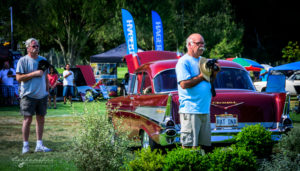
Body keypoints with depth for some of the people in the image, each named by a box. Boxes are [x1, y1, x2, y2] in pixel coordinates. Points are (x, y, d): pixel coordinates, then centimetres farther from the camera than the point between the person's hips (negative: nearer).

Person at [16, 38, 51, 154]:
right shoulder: (23, 61, -4)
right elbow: (19, 78, -12)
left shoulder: (43, 60, 14)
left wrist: (47, 91, 16)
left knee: (41, 119, 6)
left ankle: (39, 145, 11)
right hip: (28, 95, -5)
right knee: (28, 119, -5)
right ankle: (25, 145, 1)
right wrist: (34, 73, -17)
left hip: (42, 95, 5)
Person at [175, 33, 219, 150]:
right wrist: (202, 76, -11)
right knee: (189, 145, -8)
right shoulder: (183, 62, -6)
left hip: (205, 110, 8)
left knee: (204, 144, 9)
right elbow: (184, 84, -17)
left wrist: (214, 74, 2)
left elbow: (209, 83, 23)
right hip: (190, 110, -8)